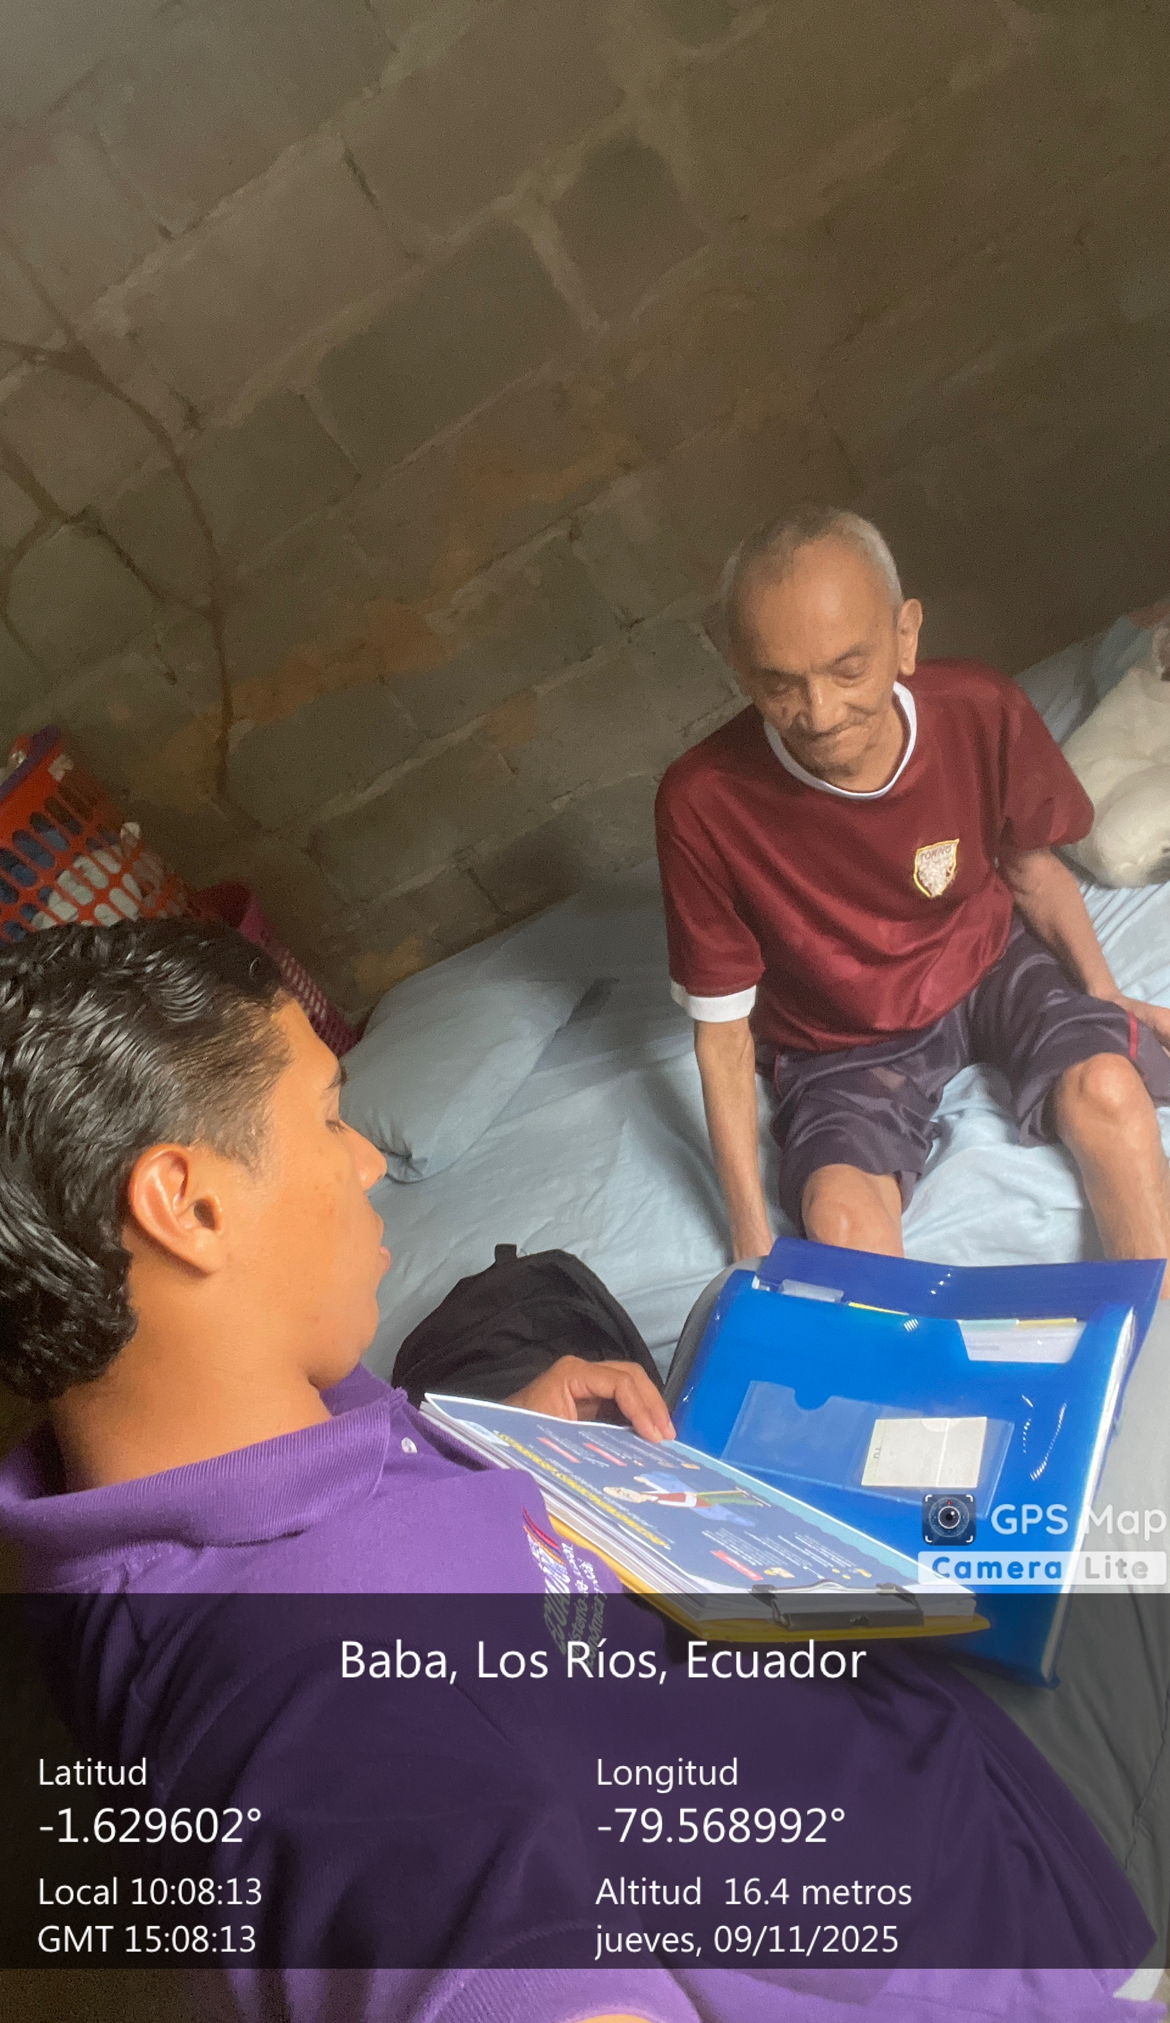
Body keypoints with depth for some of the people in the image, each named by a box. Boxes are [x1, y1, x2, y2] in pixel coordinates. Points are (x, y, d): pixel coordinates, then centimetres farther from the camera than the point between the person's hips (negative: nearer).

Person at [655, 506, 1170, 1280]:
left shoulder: (983, 712, -22)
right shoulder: (704, 802, -29)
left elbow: (1030, 867, 2)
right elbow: (722, 1028, -18)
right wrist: (752, 1238, -16)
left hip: (989, 961, 2)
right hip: (841, 1042, -2)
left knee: (1106, 1086, -26)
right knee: (841, 1214, -28)